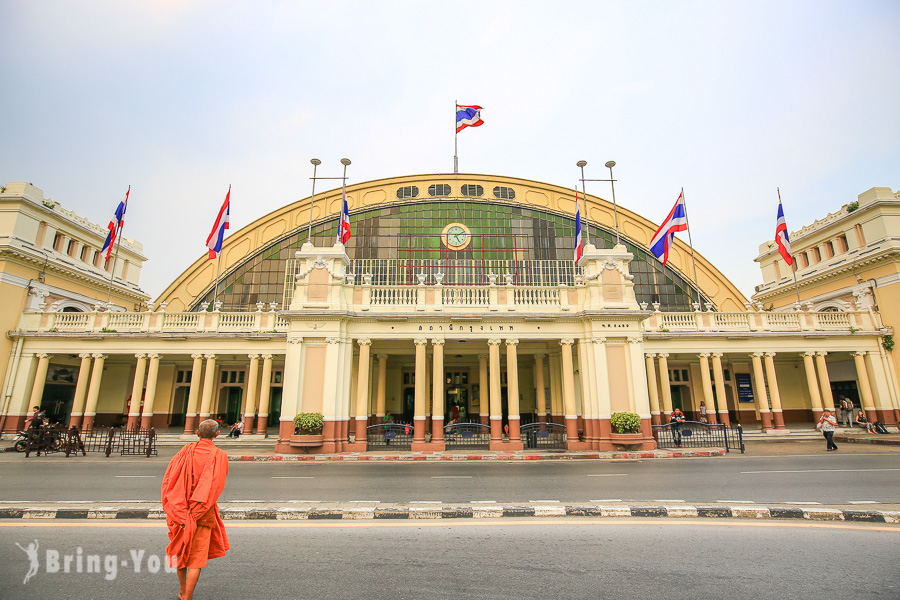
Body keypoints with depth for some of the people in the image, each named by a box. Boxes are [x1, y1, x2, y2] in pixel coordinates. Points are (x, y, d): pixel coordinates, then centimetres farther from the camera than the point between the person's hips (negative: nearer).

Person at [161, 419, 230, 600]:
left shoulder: (186, 451, -3)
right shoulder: (219, 456, -10)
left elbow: (168, 479, -6)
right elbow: (215, 487, -14)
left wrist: (177, 512, -2)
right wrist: (196, 515, -4)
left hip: (179, 511, 4)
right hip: (203, 514, -4)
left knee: (181, 551, 23)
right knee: (197, 558, 6)